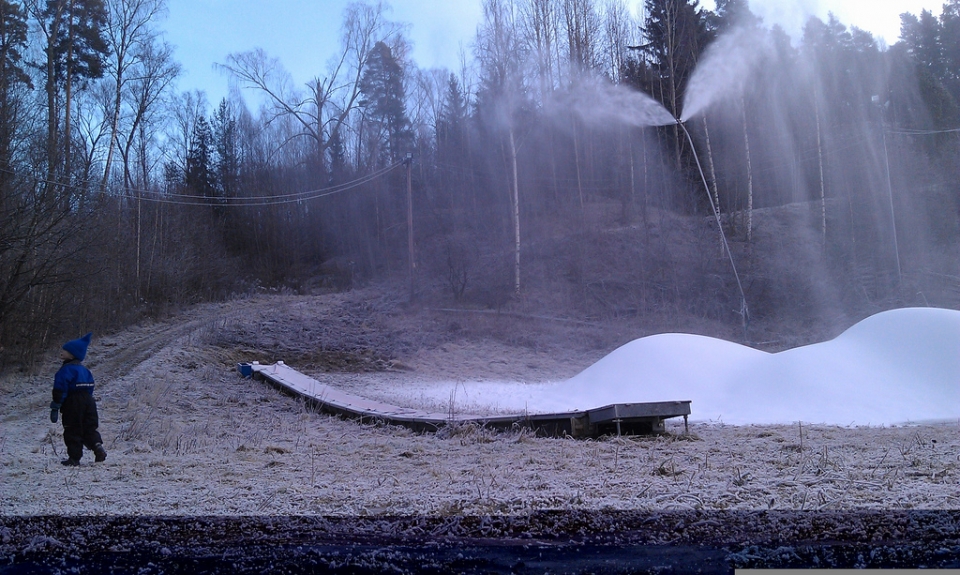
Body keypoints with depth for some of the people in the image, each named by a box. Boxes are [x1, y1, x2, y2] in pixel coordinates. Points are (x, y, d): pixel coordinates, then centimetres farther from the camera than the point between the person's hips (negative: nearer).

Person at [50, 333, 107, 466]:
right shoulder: (84, 370, 15)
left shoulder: (65, 370, -11)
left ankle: (74, 458, 5)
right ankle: (98, 447, -9)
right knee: (90, 428, 11)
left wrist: (55, 408, -13)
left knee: (73, 431, 2)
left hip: (72, 404, -7)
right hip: (88, 400, 7)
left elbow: (60, 390, -16)